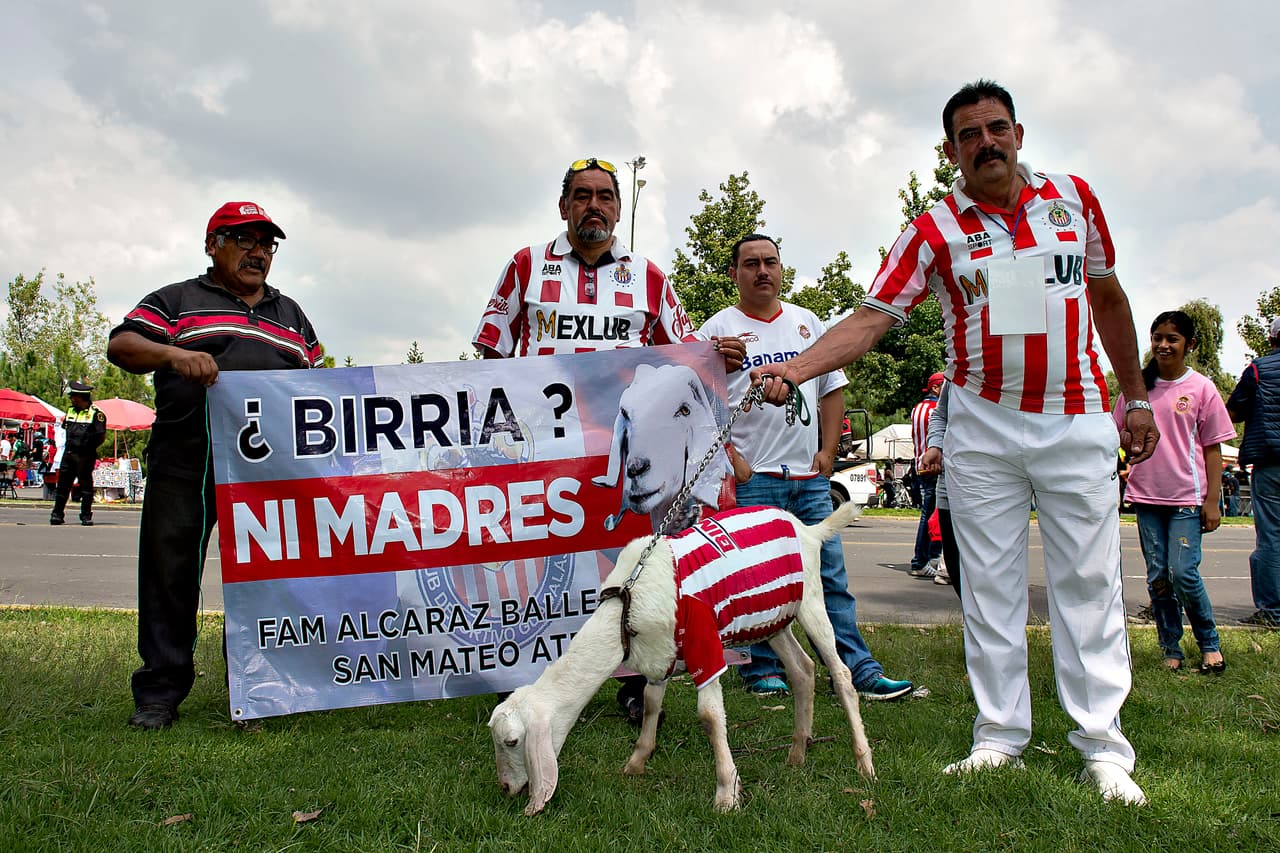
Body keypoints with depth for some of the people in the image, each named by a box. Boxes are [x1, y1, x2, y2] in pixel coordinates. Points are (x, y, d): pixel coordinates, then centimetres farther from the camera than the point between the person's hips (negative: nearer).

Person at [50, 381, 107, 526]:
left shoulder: (96, 413, -6)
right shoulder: (70, 411, 14)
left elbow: (102, 436, -7)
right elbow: (66, 430, 22)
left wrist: (90, 448, -6)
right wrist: (70, 446, 11)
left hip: (85, 456, -6)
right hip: (68, 454, 6)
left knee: (86, 485, 2)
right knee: (63, 483, 6)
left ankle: (86, 516, 8)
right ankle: (57, 514, 11)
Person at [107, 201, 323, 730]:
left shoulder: (291, 315, 24)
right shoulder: (177, 301, 14)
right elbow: (121, 345, 2)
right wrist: (172, 353, -19)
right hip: (186, 463, -2)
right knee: (170, 575, 0)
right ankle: (159, 692, 11)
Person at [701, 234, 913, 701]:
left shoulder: (807, 322, 15)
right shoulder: (718, 328, 2)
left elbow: (832, 391, 17)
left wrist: (827, 452, 6)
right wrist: (730, 459, -10)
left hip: (810, 476, 4)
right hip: (752, 478, -4)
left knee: (831, 574, 5)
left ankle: (860, 670, 9)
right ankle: (763, 670, 13)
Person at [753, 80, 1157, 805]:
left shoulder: (1073, 196, 7)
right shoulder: (934, 231, -1)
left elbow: (1107, 296, 15)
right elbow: (871, 318, -10)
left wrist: (1137, 398, 14)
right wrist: (793, 369, -26)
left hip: (1078, 424, 1)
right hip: (983, 427, -1)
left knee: (1088, 580, 2)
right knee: (990, 583, 3)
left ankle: (1103, 745, 11)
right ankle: (1002, 734, 14)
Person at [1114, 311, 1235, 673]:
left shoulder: (1201, 388, 0)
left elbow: (1212, 449, 0)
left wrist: (1212, 501, -4)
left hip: (1187, 497, -3)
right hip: (1146, 496, 3)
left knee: (1183, 573, -10)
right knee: (1157, 576, 6)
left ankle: (1210, 643, 12)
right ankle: (1171, 649, 17)